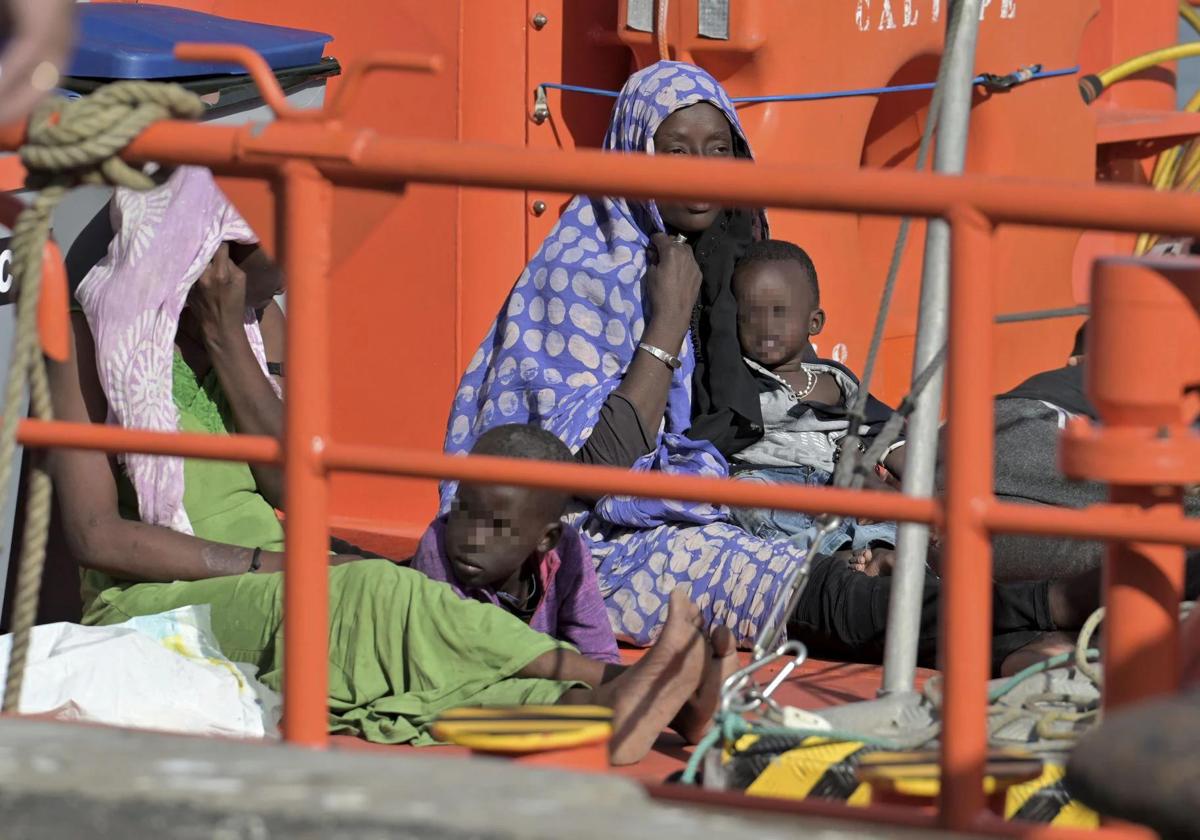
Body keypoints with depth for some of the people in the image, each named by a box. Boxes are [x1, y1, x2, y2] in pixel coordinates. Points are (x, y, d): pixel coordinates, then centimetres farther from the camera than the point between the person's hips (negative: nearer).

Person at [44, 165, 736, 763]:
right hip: (151, 603, -6)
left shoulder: (258, 321, 12)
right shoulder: (95, 338, -6)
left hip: (266, 594, 6)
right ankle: (608, 685, -45)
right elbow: (96, 534, -13)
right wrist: (263, 564, -18)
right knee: (367, 597, -33)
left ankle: (599, 709, -54)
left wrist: (228, 342, -10)